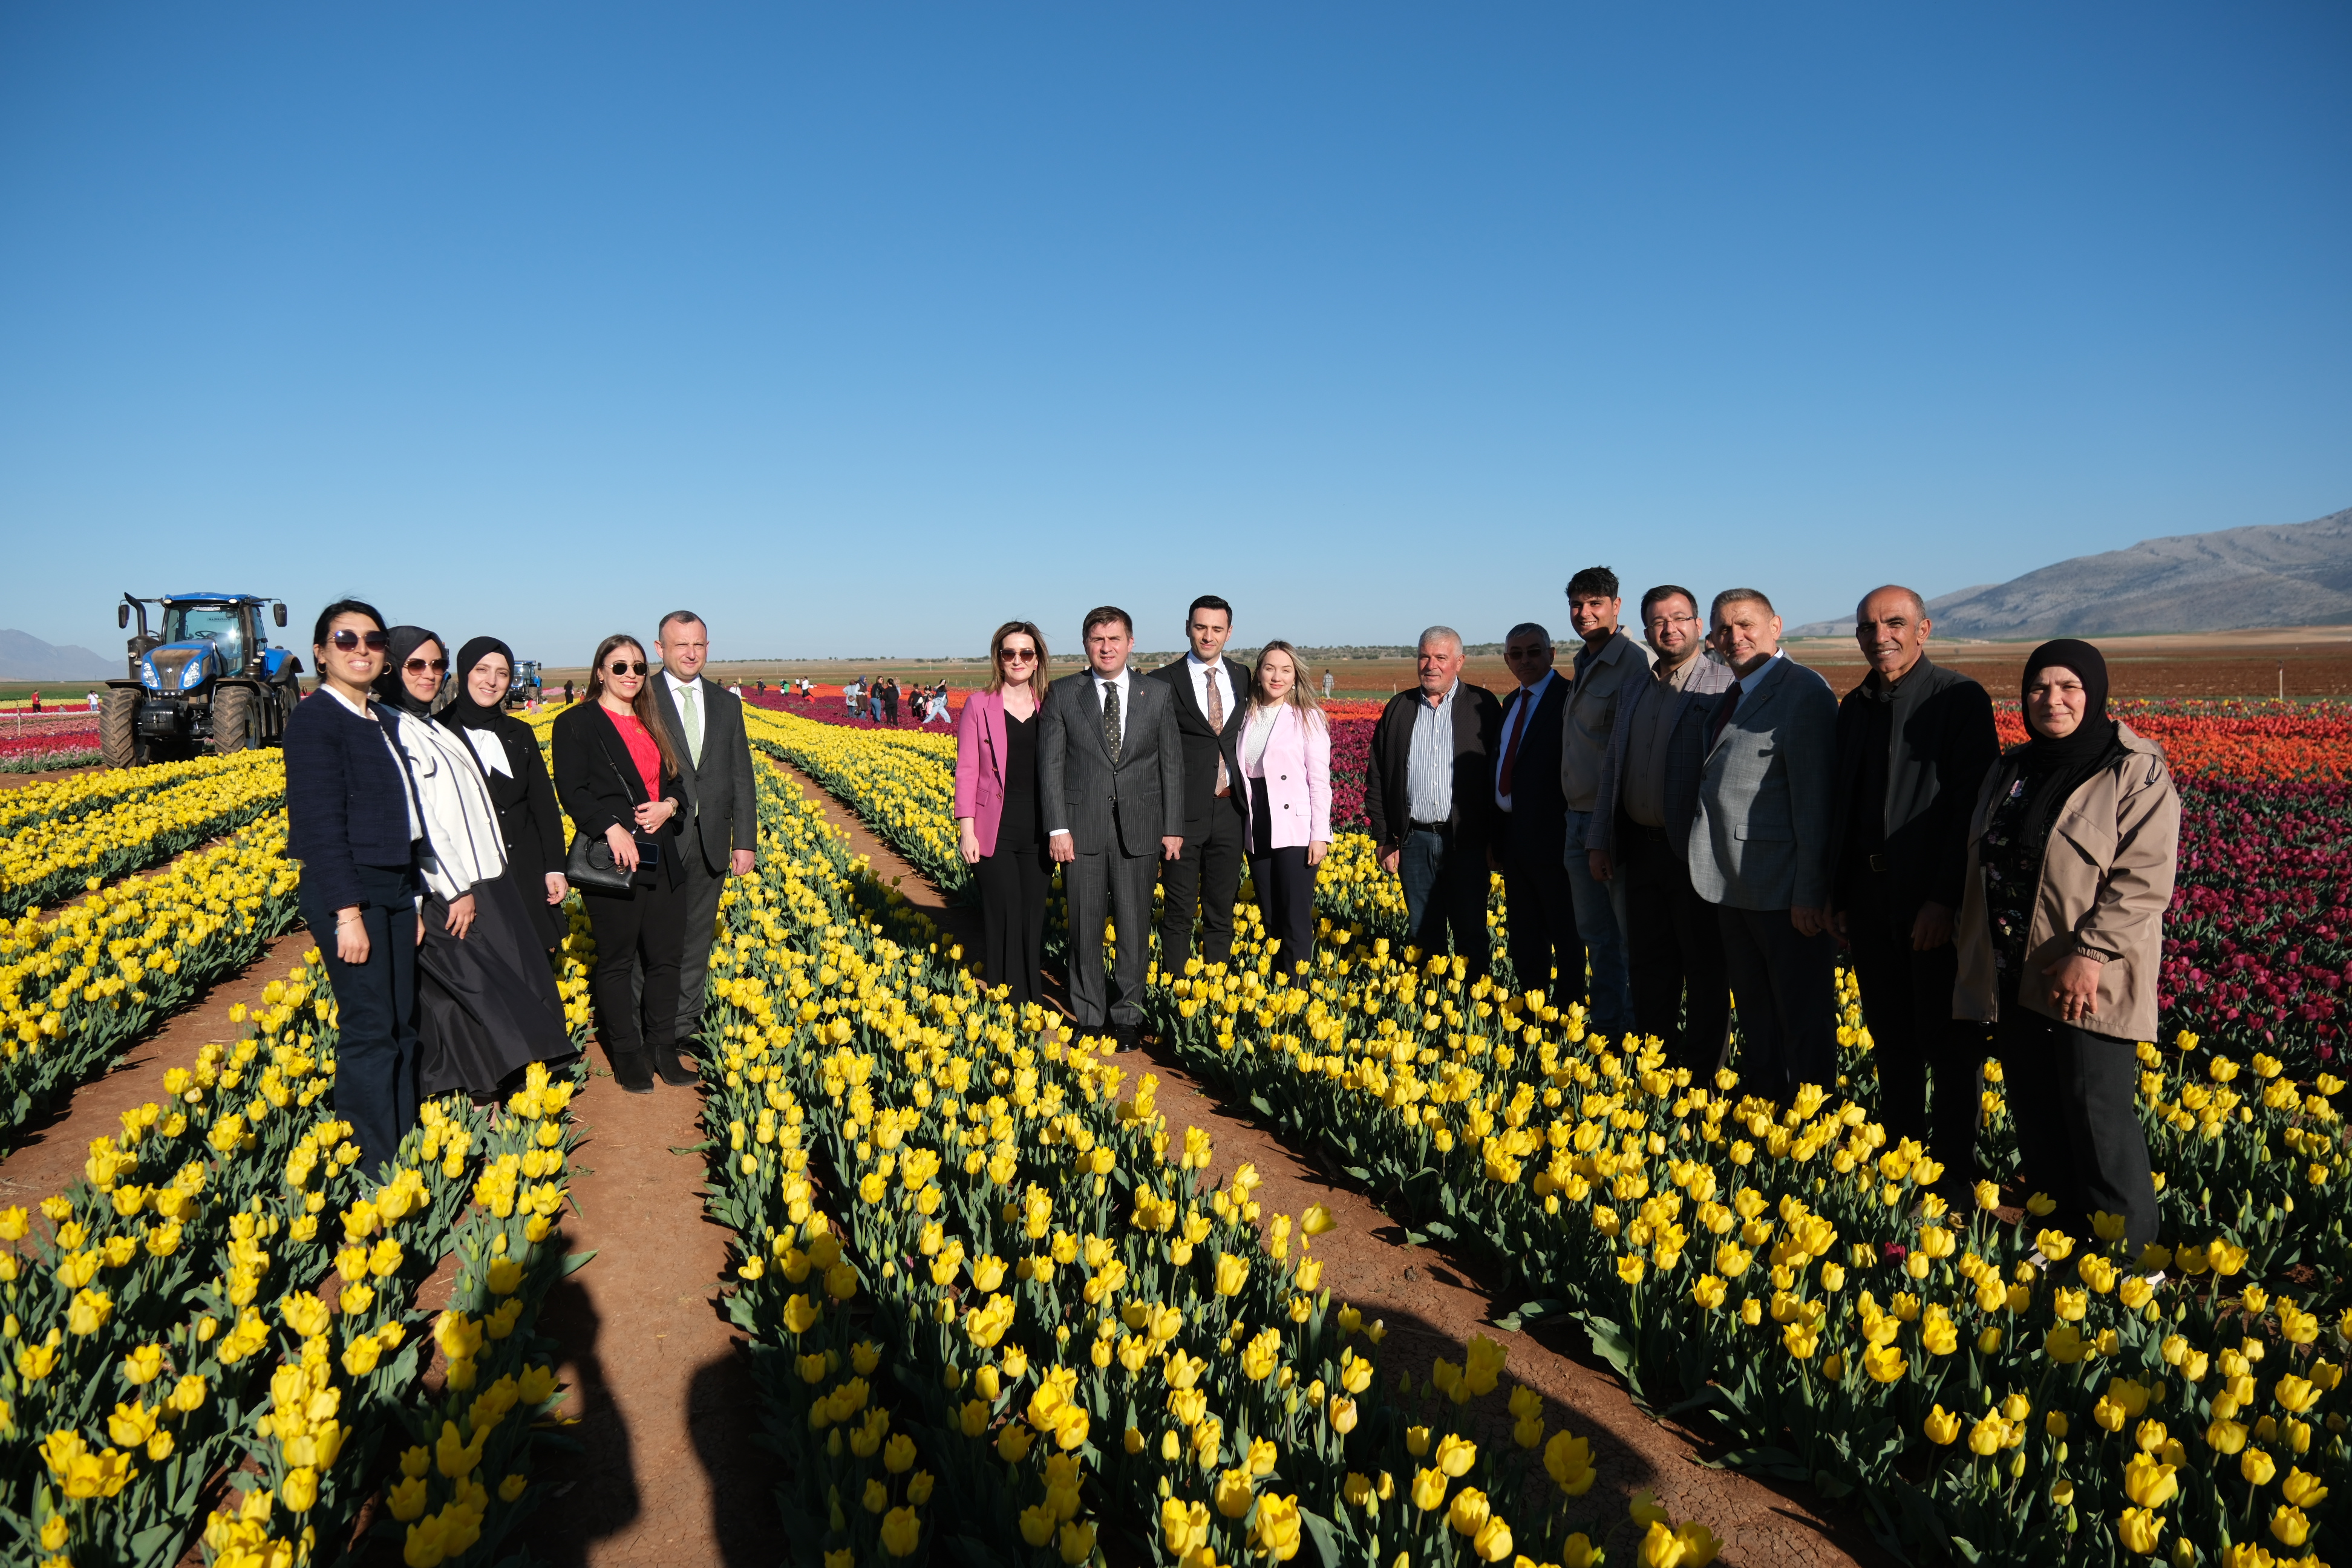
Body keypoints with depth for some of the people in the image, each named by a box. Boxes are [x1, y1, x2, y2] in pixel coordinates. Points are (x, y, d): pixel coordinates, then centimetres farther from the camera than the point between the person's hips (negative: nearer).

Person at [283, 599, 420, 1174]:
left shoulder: (378, 720, 14)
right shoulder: (315, 719, -10)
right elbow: (321, 822, -15)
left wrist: (412, 898, 14)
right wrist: (348, 913, -19)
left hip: (395, 889, 8)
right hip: (348, 891, -8)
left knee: (403, 1024, 11)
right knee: (370, 1029, -5)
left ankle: (407, 1149, 20)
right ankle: (374, 1166, 4)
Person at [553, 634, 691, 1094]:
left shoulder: (652, 723, 16)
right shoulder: (577, 724, -3)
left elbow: (676, 780, 18)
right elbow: (571, 790, -11)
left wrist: (669, 805, -5)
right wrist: (612, 828, -24)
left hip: (659, 857, 6)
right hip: (611, 857, -6)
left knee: (665, 955, 8)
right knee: (617, 960, 3)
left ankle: (663, 1050, 19)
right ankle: (627, 1057, 13)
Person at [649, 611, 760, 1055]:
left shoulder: (727, 704, 10)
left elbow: (741, 778, 10)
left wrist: (746, 841, 5)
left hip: (711, 843, 4)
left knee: (698, 936, 11)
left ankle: (686, 1024, 21)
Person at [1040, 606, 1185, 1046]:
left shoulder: (1158, 694, 5)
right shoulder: (1062, 694, 2)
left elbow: (1171, 764, 6)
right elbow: (1051, 763, -1)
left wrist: (1173, 828, 2)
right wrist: (1058, 828, -8)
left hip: (1138, 828, 1)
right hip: (1083, 827, 0)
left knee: (1135, 927, 6)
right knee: (1085, 927, 6)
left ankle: (1127, 1014, 20)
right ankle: (1089, 1017, 19)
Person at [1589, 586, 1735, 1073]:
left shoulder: (1727, 685, -7)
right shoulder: (1635, 693, 14)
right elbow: (1611, 770, 18)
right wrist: (1598, 841, 13)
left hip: (1696, 852, -6)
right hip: (1640, 846, 7)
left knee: (1706, 968, 4)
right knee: (1648, 965, 14)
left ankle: (1703, 1075, 14)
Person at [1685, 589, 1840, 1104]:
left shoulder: (1804, 693, -14)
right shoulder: (1730, 698, 14)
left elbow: (1815, 800, -18)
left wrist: (1809, 894, -19)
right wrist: (1718, 876, 11)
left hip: (1785, 890, -9)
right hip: (1735, 887, 9)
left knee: (1804, 1018, 4)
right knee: (1755, 1016, 21)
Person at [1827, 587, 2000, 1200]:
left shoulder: (1961, 700, -9)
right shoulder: (1855, 707, 11)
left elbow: (1973, 805, -14)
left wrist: (1946, 898, -19)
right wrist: (1837, 895, 11)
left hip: (1936, 903, -6)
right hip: (1870, 899, 6)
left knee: (1948, 1045, 3)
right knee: (1890, 1040, 15)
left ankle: (1953, 1173, 15)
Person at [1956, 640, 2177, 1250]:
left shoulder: (2137, 772, -8)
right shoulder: (2010, 771, 12)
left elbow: (2144, 879, -16)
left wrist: (2091, 954, -23)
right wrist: (1976, 960, 15)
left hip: (2088, 982, -6)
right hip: (2014, 980, 6)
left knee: (2098, 1121, -4)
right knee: (2035, 1119, 13)